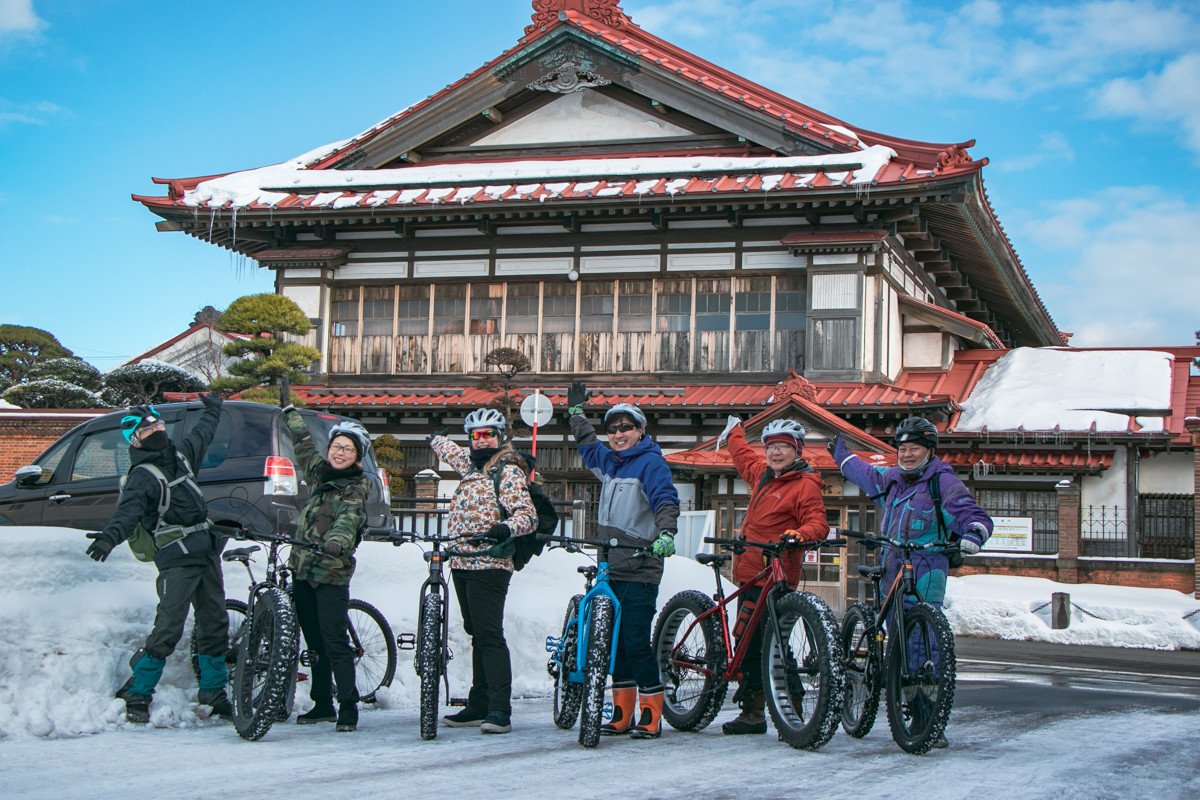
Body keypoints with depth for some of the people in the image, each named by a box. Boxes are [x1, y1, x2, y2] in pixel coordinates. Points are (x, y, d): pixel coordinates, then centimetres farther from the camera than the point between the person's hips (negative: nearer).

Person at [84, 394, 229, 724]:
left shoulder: (180, 454, 13)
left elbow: (202, 436, 36)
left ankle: (213, 691, 23)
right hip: (177, 559, -8)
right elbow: (129, 509, -28)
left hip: (207, 553, 8)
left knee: (215, 624, 10)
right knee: (168, 628, -12)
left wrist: (212, 410, 53)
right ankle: (137, 695, -1)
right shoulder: (142, 475, -11)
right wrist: (111, 535, -47)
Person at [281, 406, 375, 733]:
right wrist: (290, 411, 41)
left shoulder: (355, 489, -7)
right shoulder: (319, 473, 12)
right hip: (302, 570, 7)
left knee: (334, 641, -11)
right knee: (314, 642, 11)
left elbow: (348, 519, -27)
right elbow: (303, 443, 28)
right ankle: (322, 705, 19)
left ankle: (349, 707, -8)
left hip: (331, 574, -7)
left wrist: (337, 541, -47)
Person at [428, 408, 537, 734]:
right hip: (461, 562, 8)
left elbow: (528, 515, -16)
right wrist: (436, 439, 59)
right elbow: (451, 452, 41)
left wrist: (506, 529, -34)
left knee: (490, 636, -13)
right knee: (477, 634, 11)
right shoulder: (471, 464, 18)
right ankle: (478, 706, 15)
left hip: (488, 564, -8)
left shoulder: (508, 471, -6)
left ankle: (500, 711, -15)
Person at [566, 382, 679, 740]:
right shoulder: (607, 461, 16)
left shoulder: (651, 463, -6)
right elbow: (586, 443, 38)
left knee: (636, 641, -10)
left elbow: (666, 500, -20)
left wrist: (665, 534, -38)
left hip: (639, 569, -8)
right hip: (610, 569, 8)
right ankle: (621, 714, 16)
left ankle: (651, 716, -2)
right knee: (615, 641, 9)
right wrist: (576, 411, 46)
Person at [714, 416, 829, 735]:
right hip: (749, 573, 8)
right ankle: (752, 712, 17)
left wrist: (799, 534, -36)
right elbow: (745, 458, 38)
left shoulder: (805, 484, -7)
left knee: (773, 646, -12)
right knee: (748, 644, 10)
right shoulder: (762, 474, 16)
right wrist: (734, 432, 54)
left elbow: (818, 523, -15)